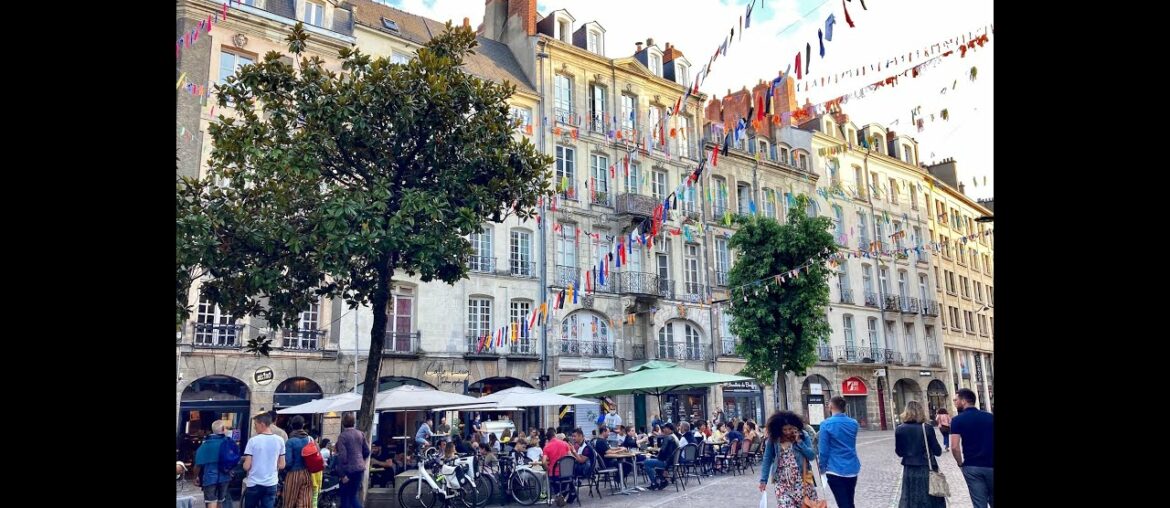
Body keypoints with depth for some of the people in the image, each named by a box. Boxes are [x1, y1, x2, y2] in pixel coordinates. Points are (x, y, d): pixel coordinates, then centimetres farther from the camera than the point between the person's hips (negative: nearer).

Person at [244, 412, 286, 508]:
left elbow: (247, 466, -10)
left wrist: (244, 462, 11)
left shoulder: (253, 440, -11)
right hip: (271, 484, 2)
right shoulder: (280, 440, -1)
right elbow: (281, 465, 4)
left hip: (254, 484, -2)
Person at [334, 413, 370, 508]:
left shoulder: (342, 436, -11)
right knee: (353, 495, 15)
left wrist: (342, 474, -15)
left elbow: (342, 456, -17)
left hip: (349, 470, -5)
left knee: (345, 496, 7)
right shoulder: (360, 434, 5)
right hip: (360, 468, 5)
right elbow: (367, 452, 10)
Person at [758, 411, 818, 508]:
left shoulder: (803, 436, -2)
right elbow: (767, 460, 1)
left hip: (801, 480, 0)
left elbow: (812, 456, -7)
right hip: (783, 483, 0)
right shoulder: (773, 439, -2)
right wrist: (763, 480, -4)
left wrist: (799, 441, -15)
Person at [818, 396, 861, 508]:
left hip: (836, 470, -5)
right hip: (852, 469, 5)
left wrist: (822, 467, 2)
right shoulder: (854, 423, 5)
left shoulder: (826, 424, -12)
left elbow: (824, 450, -12)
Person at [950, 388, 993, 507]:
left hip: (972, 467, -3)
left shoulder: (957, 420, -6)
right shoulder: (990, 417, 4)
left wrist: (960, 463, 3)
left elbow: (954, 447, -13)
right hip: (991, 465, 3)